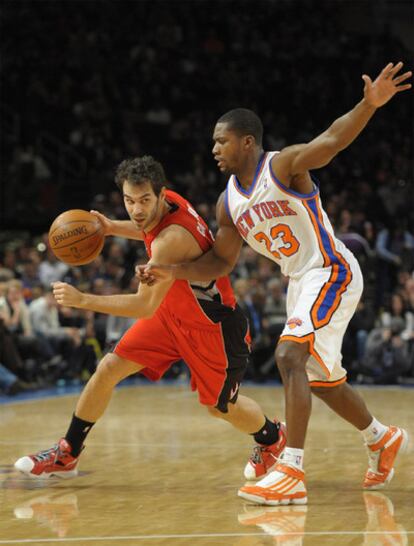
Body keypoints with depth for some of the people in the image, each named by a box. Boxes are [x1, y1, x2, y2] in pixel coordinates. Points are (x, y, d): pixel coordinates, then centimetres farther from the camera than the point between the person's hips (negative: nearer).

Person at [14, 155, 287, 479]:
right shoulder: (164, 203, -12)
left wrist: (82, 300, -37)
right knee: (109, 369, -2)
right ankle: (66, 455, 9)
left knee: (220, 407, 11)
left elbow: (145, 306, -36)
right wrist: (114, 228, -2)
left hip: (214, 324, -8)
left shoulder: (171, 240, -36)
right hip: (173, 311, 8)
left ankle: (273, 438, 43)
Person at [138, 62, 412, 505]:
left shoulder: (284, 165, -16)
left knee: (289, 356, -25)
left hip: (332, 273, -9)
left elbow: (334, 138, -32)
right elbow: (220, 262, 9)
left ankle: (291, 472, -29)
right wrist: (172, 272, -5)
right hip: (299, 282, 9)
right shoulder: (229, 202, 5)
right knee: (318, 378, 18)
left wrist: (369, 104, -49)